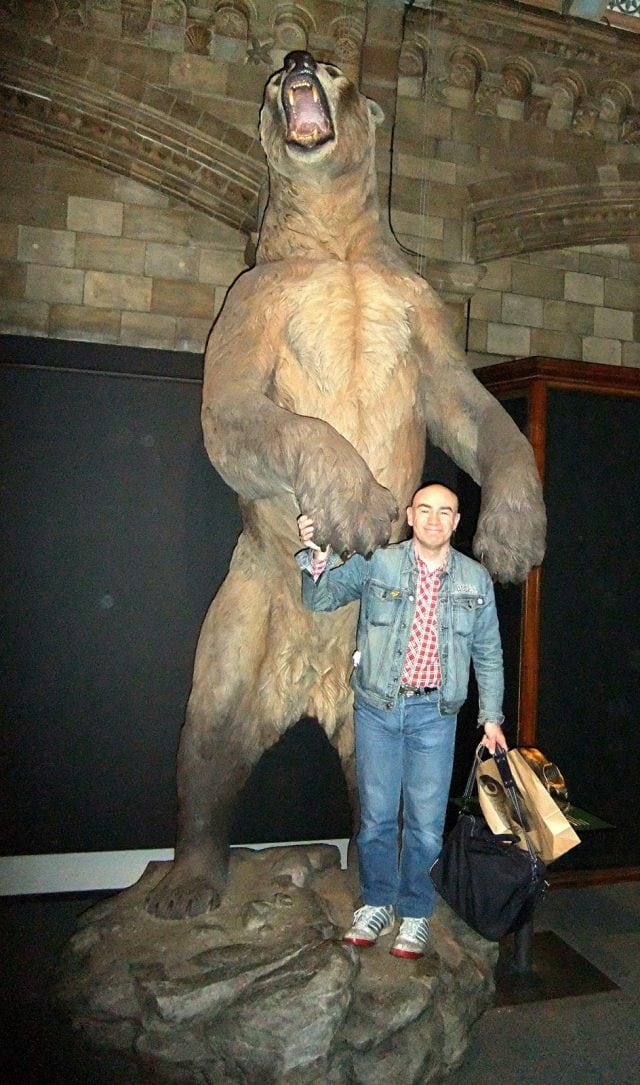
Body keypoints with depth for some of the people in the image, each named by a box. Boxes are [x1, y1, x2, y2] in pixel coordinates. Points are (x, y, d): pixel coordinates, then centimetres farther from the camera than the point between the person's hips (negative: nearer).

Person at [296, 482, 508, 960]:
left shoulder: (476, 579, 3)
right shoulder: (376, 563, -3)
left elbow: (488, 654, 10)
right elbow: (320, 599, 0)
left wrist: (491, 716, 8)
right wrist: (317, 557, -20)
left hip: (434, 712, 1)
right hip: (377, 708, 0)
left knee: (426, 821, 7)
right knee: (376, 814, 10)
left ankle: (415, 912, 28)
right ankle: (377, 904, 31)